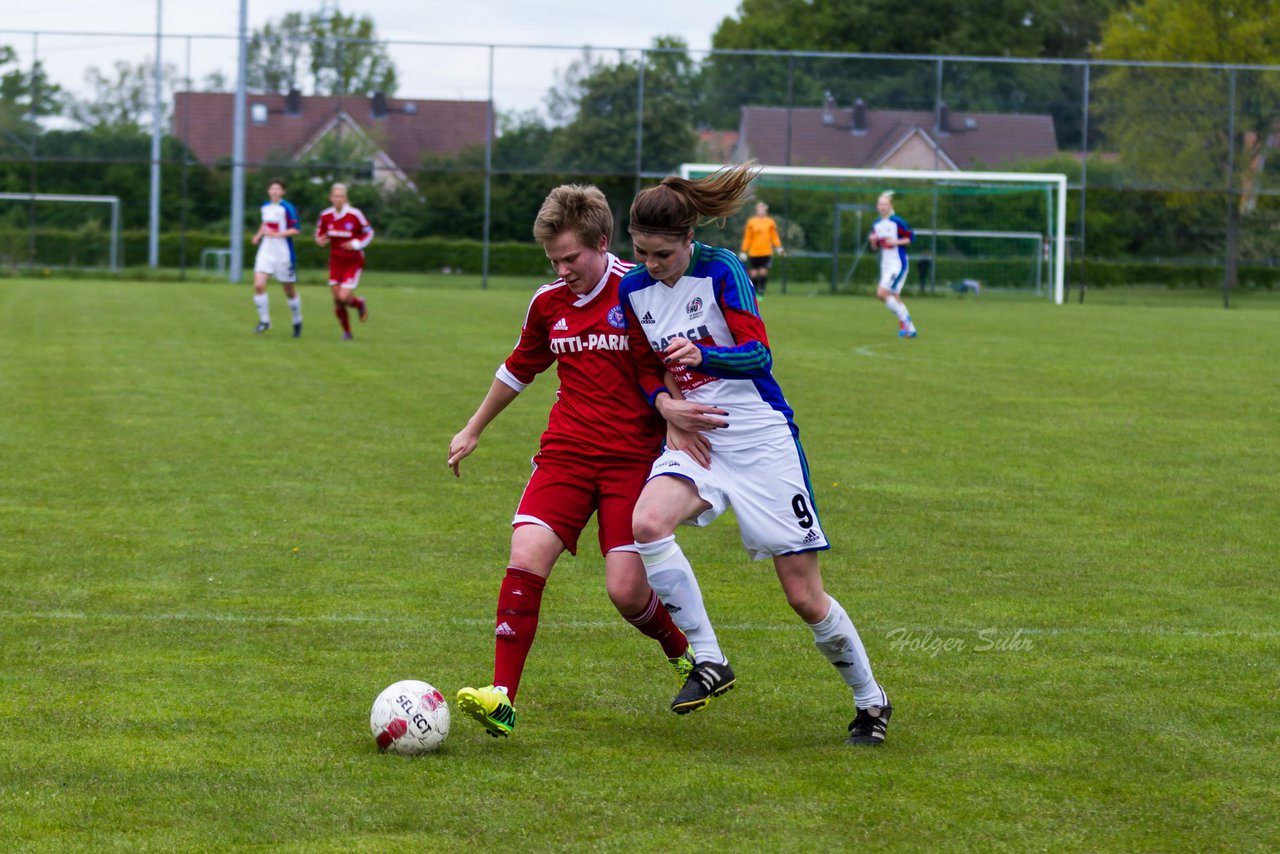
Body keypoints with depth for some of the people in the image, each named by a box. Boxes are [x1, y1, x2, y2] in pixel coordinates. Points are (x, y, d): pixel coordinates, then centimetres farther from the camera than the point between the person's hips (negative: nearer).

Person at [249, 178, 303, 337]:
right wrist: (259, 234, 14)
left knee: (289, 291, 7)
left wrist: (277, 234, -25)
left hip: (283, 254, -5)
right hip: (266, 251, 5)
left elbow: (295, 229, -16)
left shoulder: (287, 208, -11)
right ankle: (264, 320, -1)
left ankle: (297, 322, 28)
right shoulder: (265, 207, 8)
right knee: (258, 285, -14)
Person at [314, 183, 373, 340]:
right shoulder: (326, 216, -4)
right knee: (337, 300, 1)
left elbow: (368, 233, -3)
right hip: (336, 261, 3)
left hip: (353, 261, -3)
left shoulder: (354, 214, -14)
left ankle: (360, 304, 21)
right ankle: (346, 331, 23)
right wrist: (321, 240, -13)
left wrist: (357, 244, -19)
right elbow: (320, 234, 11)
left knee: (344, 297, -15)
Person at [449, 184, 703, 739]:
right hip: (566, 452, 4)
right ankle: (502, 699, -16)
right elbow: (518, 369, 26)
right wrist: (473, 430, 35)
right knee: (526, 558, -16)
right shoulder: (549, 302, 8)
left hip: (633, 458, -4)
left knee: (626, 590, -10)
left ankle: (686, 658, 23)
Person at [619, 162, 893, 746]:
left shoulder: (720, 271, -12)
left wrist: (703, 356, -40)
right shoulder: (634, 290, 4)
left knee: (804, 596, -2)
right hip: (694, 437, 5)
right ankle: (708, 662, -17)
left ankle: (870, 699, 20)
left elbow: (758, 354, -21)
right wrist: (664, 403, -8)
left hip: (760, 437, -4)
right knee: (646, 522, -29)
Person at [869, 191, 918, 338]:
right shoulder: (876, 225, 9)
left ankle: (904, 320, -4)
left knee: (882, 293, -18)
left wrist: (897, 242, -21)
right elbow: (875, 247, 16)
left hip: (898, 264, -8)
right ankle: (909, 328, 16)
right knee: (894, 297, 8)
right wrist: (873, 241, -5)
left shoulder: (897, 222, -11)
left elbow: (910, 239, -6)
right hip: (885, 264, 8)